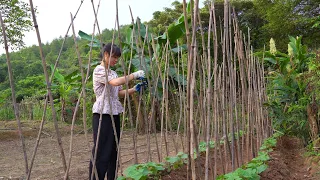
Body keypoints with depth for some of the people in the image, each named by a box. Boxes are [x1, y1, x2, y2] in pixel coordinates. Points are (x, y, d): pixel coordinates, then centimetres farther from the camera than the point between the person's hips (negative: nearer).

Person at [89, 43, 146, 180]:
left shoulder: (112, 73, 16)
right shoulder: (99, 70, -10)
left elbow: (119, 93, 14)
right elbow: (115, 82, -25)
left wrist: (135, 89, 2)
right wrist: (134, 75, -18)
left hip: (114, 114, 8)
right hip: (102, 115, -8)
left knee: (113, 150, 11)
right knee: (101, 151, -8)